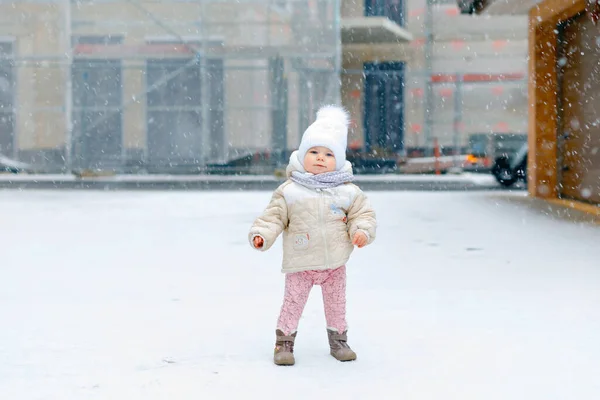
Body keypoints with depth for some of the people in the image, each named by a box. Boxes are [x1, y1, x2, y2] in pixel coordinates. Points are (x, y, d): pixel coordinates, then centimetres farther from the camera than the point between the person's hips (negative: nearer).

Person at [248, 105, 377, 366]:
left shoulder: (347, 191, -1)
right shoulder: (289, 191, -6)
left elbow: (363, 212, 4)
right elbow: (273, 216, -3)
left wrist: (362, 231, -14)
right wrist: (261, 235, -17)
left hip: (334, 263, 2)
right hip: (300, 264, -2)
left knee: (336, 303, 14)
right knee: (293, 302, 1)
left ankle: (338, 340, 31)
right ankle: (284, 342, 15)